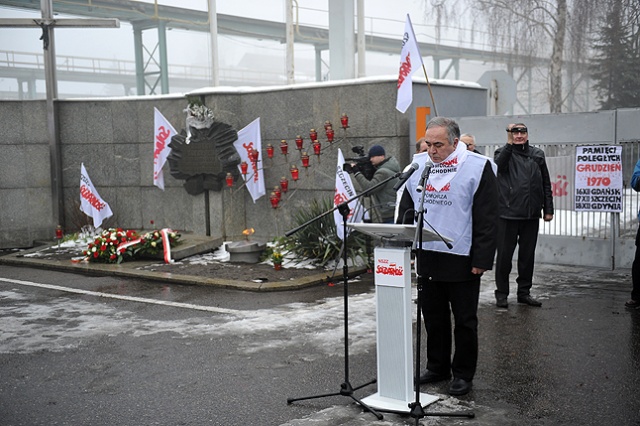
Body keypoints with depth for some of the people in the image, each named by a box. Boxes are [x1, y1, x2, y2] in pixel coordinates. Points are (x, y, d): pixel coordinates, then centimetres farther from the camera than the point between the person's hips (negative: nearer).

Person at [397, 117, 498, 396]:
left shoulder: (477, 167, -7)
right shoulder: (418, 166, 7)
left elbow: (487, 218, -8)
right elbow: (406, 209, 15)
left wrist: (482, 259, -13)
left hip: (462, 259, -5)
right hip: (427, 256, 5)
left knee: (464, 320, 6)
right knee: (432, 316, 14)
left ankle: (463, 374, 20)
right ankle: (437, 367, 29)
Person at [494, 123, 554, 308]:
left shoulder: (537, 154, 13)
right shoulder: (503, 152, 4)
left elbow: (546, 184, 14)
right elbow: (499, 165, -21)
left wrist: (548, 209, 9)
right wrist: (509, 143, -20)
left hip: (531, 215, 3)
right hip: (508, 214, -3)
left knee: (528, 255, 10)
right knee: (504, 255, 1)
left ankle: (524, 292, 21)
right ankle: (501, 293, 11)